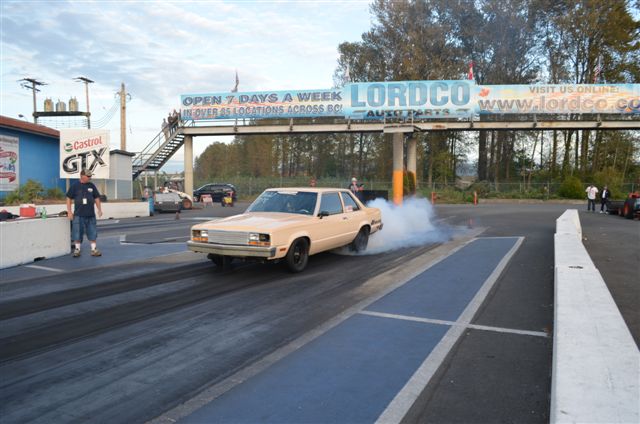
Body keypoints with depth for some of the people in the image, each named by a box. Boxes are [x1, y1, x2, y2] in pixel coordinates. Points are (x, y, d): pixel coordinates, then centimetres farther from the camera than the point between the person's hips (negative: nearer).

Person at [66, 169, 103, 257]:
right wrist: (69, 211, -4)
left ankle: (94, 249, 12)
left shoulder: (92, 186, 8)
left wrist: (99, 209, 6)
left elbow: (96, 198, 13)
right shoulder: (74, 186, -1)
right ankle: (77, 249, 15)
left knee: (92, 233, 5)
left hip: (91, 214, 3)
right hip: (78, 215, -2)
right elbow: (69, 198, 1)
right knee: (77, 233, 3)